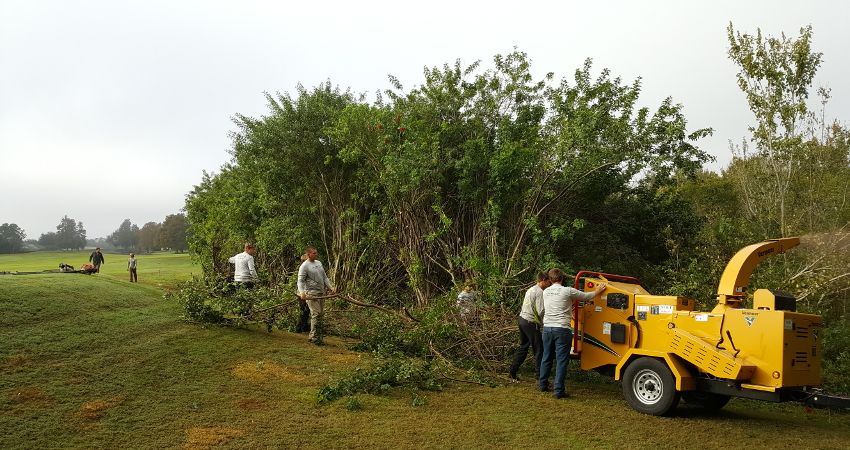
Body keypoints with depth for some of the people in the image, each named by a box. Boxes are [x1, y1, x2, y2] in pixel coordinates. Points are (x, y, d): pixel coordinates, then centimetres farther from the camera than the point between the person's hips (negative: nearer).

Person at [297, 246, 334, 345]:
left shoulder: (319, 263, 17)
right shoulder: (304, 266, -7)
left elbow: (325, 277, 23)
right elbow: (300, 281, -13)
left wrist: (330, 287, 15)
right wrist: (302, 292, -26)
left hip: (321, 292, 8)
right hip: (312, 294, -8)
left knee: (320, 314, 7)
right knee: (316, 314, -13)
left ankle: (313, 336, 15)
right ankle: (315, 337, -8)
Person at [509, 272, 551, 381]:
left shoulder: (530, 290, 15)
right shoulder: (540, 292, -14)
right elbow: (541, 312, -20)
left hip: (522, 319, 9)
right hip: (530, 323, -9)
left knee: (523, 347, 19)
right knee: (538, 350, -1)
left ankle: (513, 372, 23)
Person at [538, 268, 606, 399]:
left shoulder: (545, 292, 8)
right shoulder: (567, 291, -8)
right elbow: (586, 296, 3)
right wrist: (597, 291, 24)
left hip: (547, 328, 5)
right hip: (562, 329, -5)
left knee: (546, 357, 17)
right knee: (561, 360, -1)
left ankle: (543, 384, 27)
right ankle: (559, 390, -2)